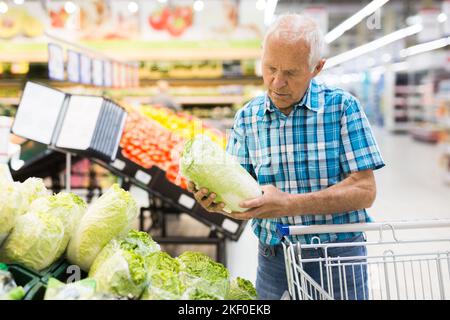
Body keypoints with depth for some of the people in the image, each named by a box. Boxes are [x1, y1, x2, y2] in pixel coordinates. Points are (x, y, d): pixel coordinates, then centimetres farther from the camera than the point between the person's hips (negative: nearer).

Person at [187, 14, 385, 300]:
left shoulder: (342, 107, -9)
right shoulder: (247, 118, 1)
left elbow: (365, 190, -13)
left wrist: (290, 204, -24)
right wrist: (217, 200, -22)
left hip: (339, 256, -2)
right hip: (274, 259, 3)